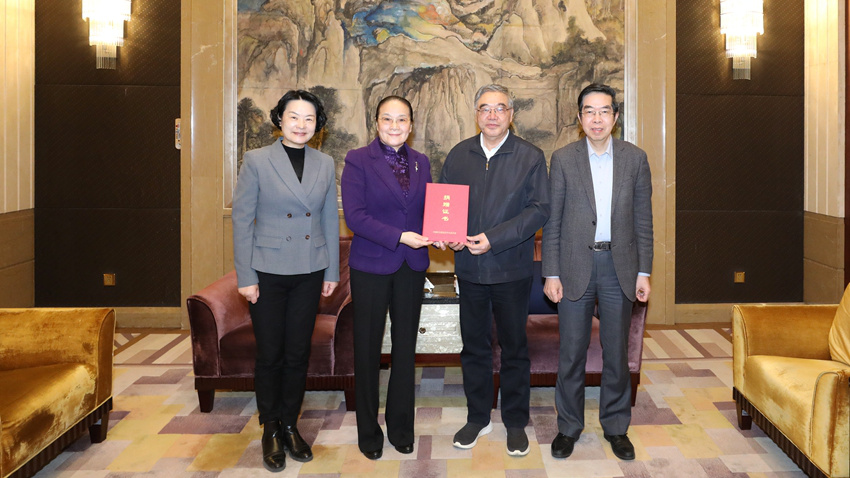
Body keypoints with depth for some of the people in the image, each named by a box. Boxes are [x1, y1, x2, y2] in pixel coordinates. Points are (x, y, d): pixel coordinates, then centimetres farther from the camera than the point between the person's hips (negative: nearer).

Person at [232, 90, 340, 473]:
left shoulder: (325, 164, 6)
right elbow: (241, 219, -5)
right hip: (267, 272, -3)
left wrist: (332, 271, 7)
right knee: (270, 354, 5)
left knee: (298, 354, 9)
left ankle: (290, 426, 26)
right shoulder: (256, 160, -5)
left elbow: (331, 220, 10)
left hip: (309, 273, 3)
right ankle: (270, 430, 23)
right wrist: (245, 276, -8)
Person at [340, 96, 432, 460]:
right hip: (371, 266, -4)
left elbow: (429, 211, 10)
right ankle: (368, 433, 21)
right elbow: (354, 215, -15)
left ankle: (401, 428, 26)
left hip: (412, 266, 4)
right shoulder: (358, 160, -6)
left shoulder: (421, 163, 8)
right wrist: (400, 236, -21)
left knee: (405, 347, 11)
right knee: (368, 348, 6)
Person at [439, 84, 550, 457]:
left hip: (511, 268, -3)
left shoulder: (530, 157, -3)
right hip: (469, 267, 3)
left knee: (514, 347, 8)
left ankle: (516, 423, 23)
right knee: (473, 345, 12)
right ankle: (477, 418, 28)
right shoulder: (458, 154, 7)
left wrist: (494, 238, -19)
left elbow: (540, 209, -10)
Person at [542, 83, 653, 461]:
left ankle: (616, 426, 25)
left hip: (619, 266, 1)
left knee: (617, 351, 9)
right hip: (575, 266, -1)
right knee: (571, 352, 6)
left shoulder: (635, 158, 3)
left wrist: (643, 271, 2)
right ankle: (569, 426, 21)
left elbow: (643, 220, 6)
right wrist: (551, 274, -5)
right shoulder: (563, 159, 0)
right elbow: (552, 221, 0)